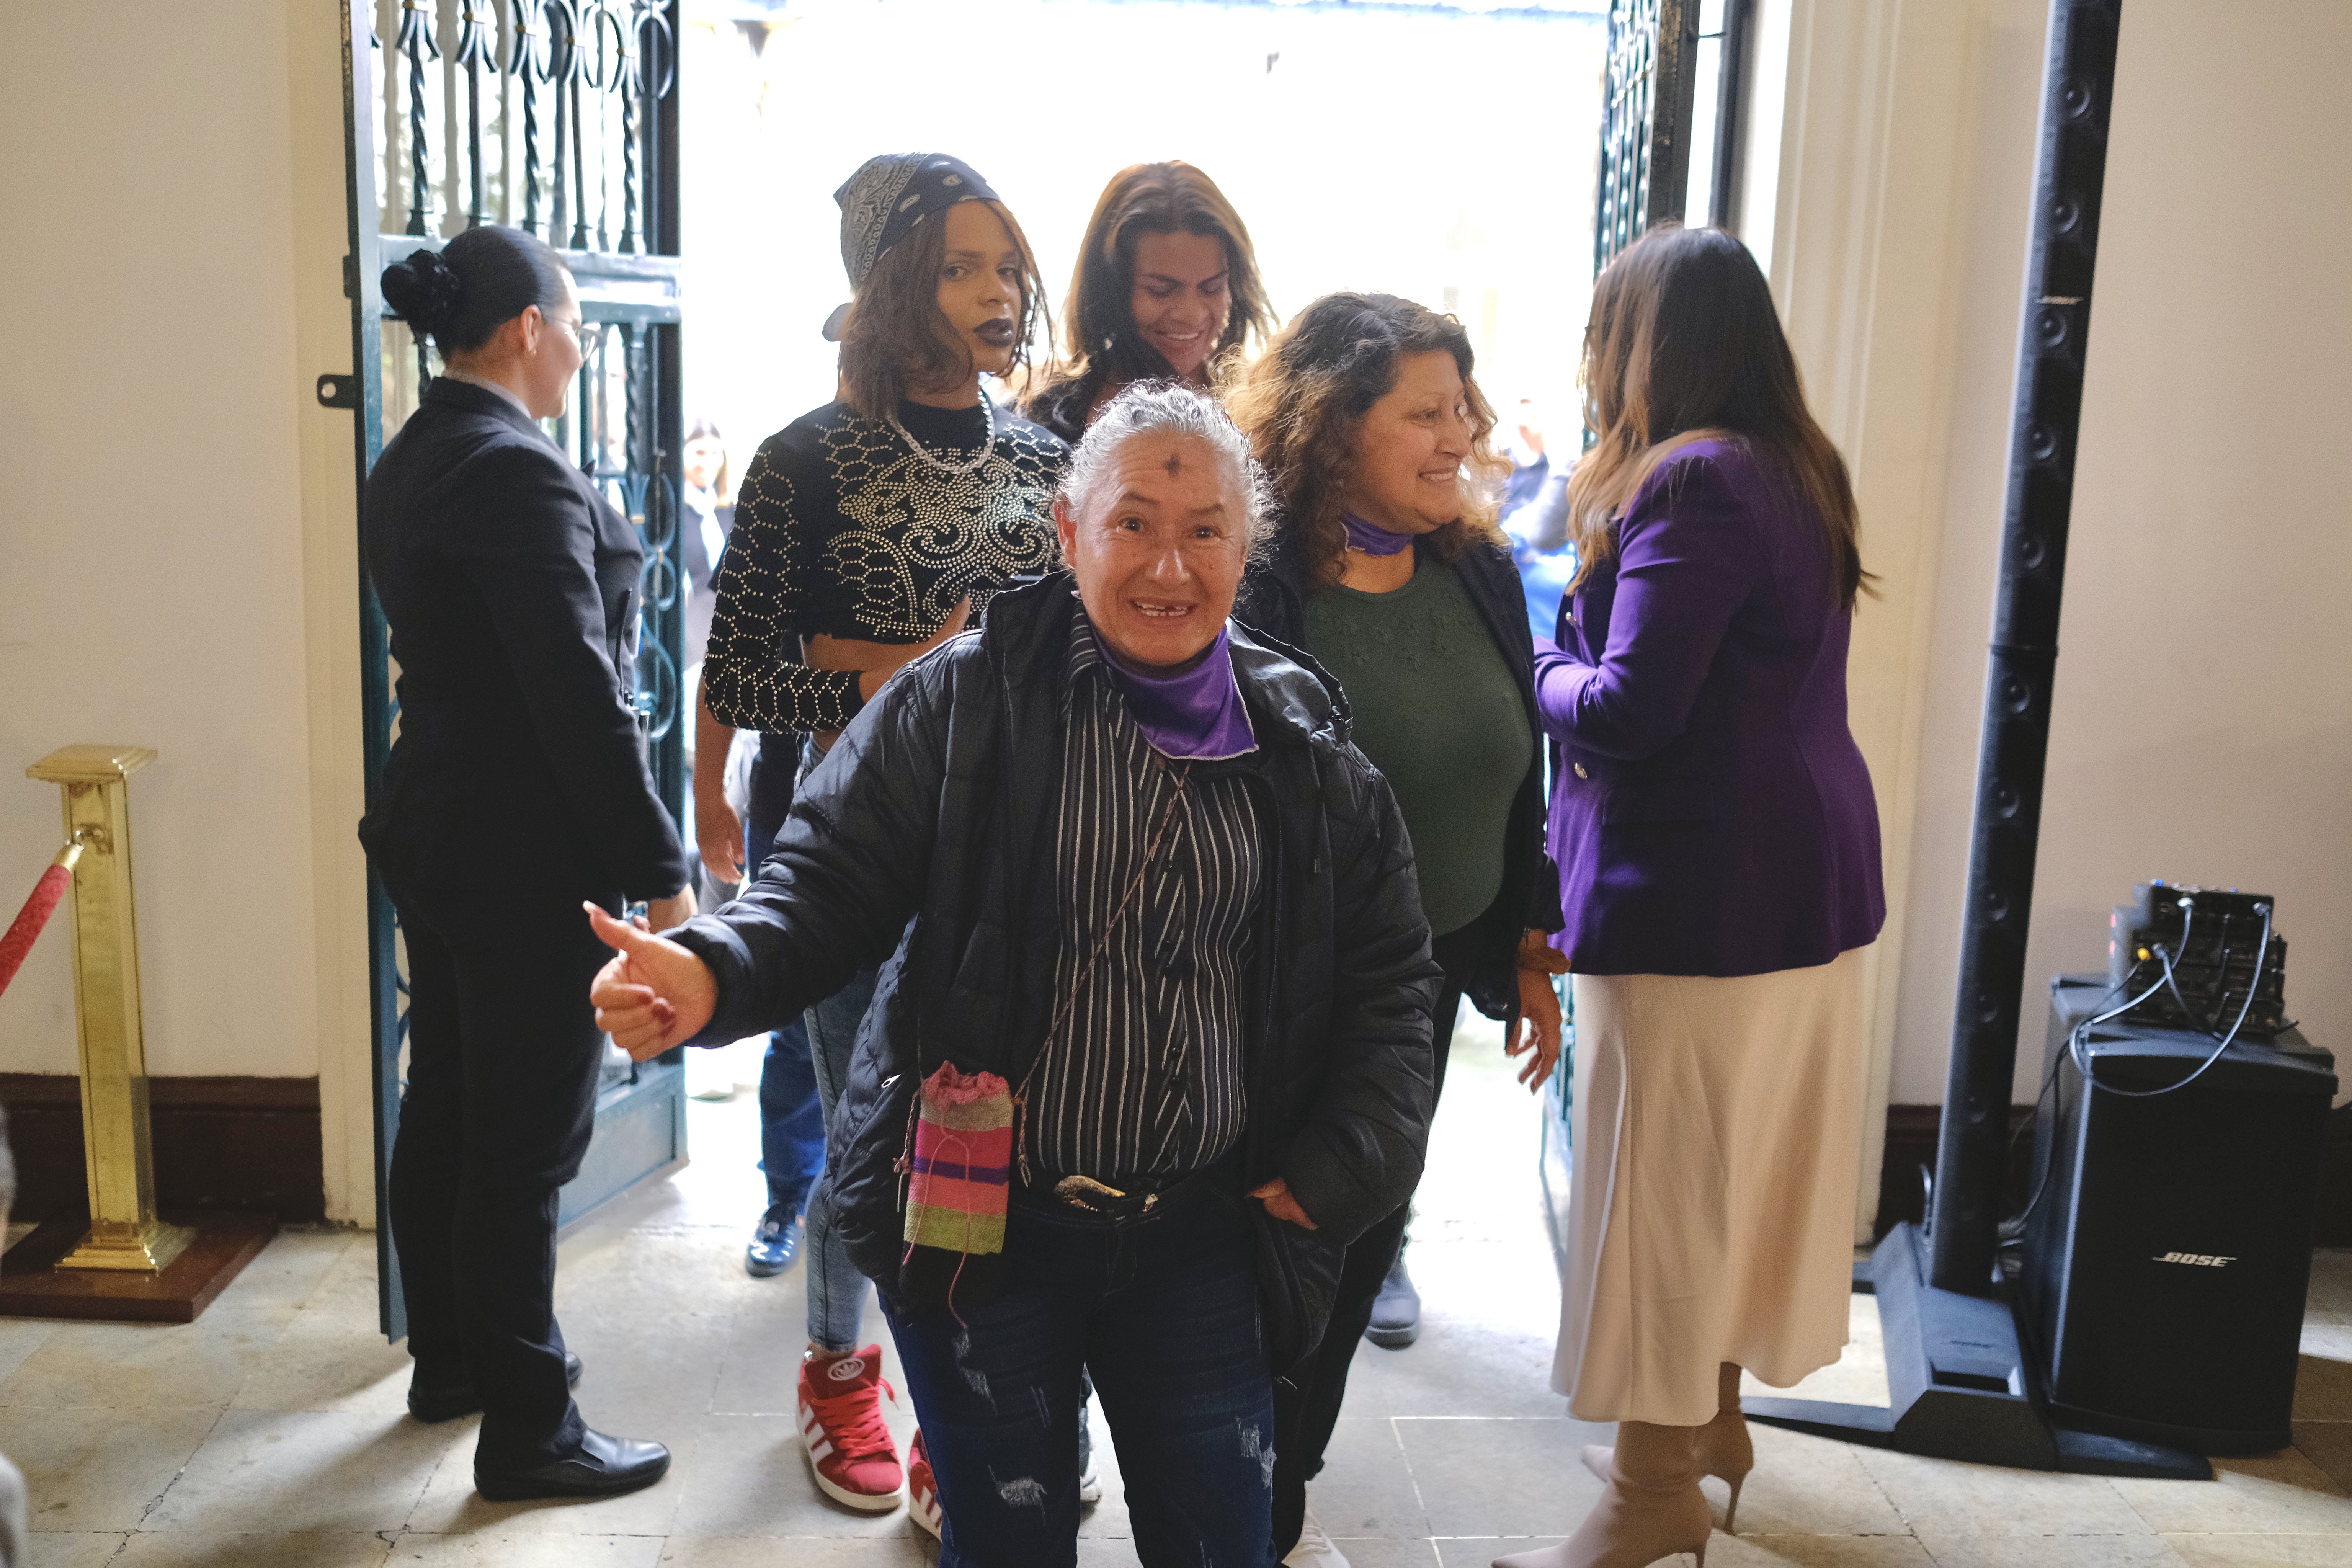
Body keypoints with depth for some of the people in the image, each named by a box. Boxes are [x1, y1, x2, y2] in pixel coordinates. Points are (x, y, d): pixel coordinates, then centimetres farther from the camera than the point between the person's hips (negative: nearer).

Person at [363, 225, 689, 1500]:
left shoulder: (404, 463, 11)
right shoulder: (519, 472, -19)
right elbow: (580, 699, -22)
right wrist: (661, 870, -18)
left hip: (432, 832, 10)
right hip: (525, 855, -10)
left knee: (446, 1109, 19)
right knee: (528, 1139, 0)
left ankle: (450, 1359, 36)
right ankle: (525, 1430, 13)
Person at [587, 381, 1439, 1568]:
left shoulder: (1304, 745, 2)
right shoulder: (963, 700, -8)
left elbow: (1388, 968, 9)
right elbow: (831, 879, -9)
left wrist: (1339, 1165, 1)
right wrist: (714, 974, -29)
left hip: (1200, 1236, 3)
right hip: (980, 1223, -2)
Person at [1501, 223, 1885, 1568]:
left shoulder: (1694, 483, -19)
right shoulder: (1796, 472, 11)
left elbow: (1626, 711, -23)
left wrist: (1546, 666, -4)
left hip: (1702, 897, -10)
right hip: (1806, 879, 10)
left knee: (1661, 1185, 2)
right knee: (1742, 1168, 20)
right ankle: (1710, 1419, 37)